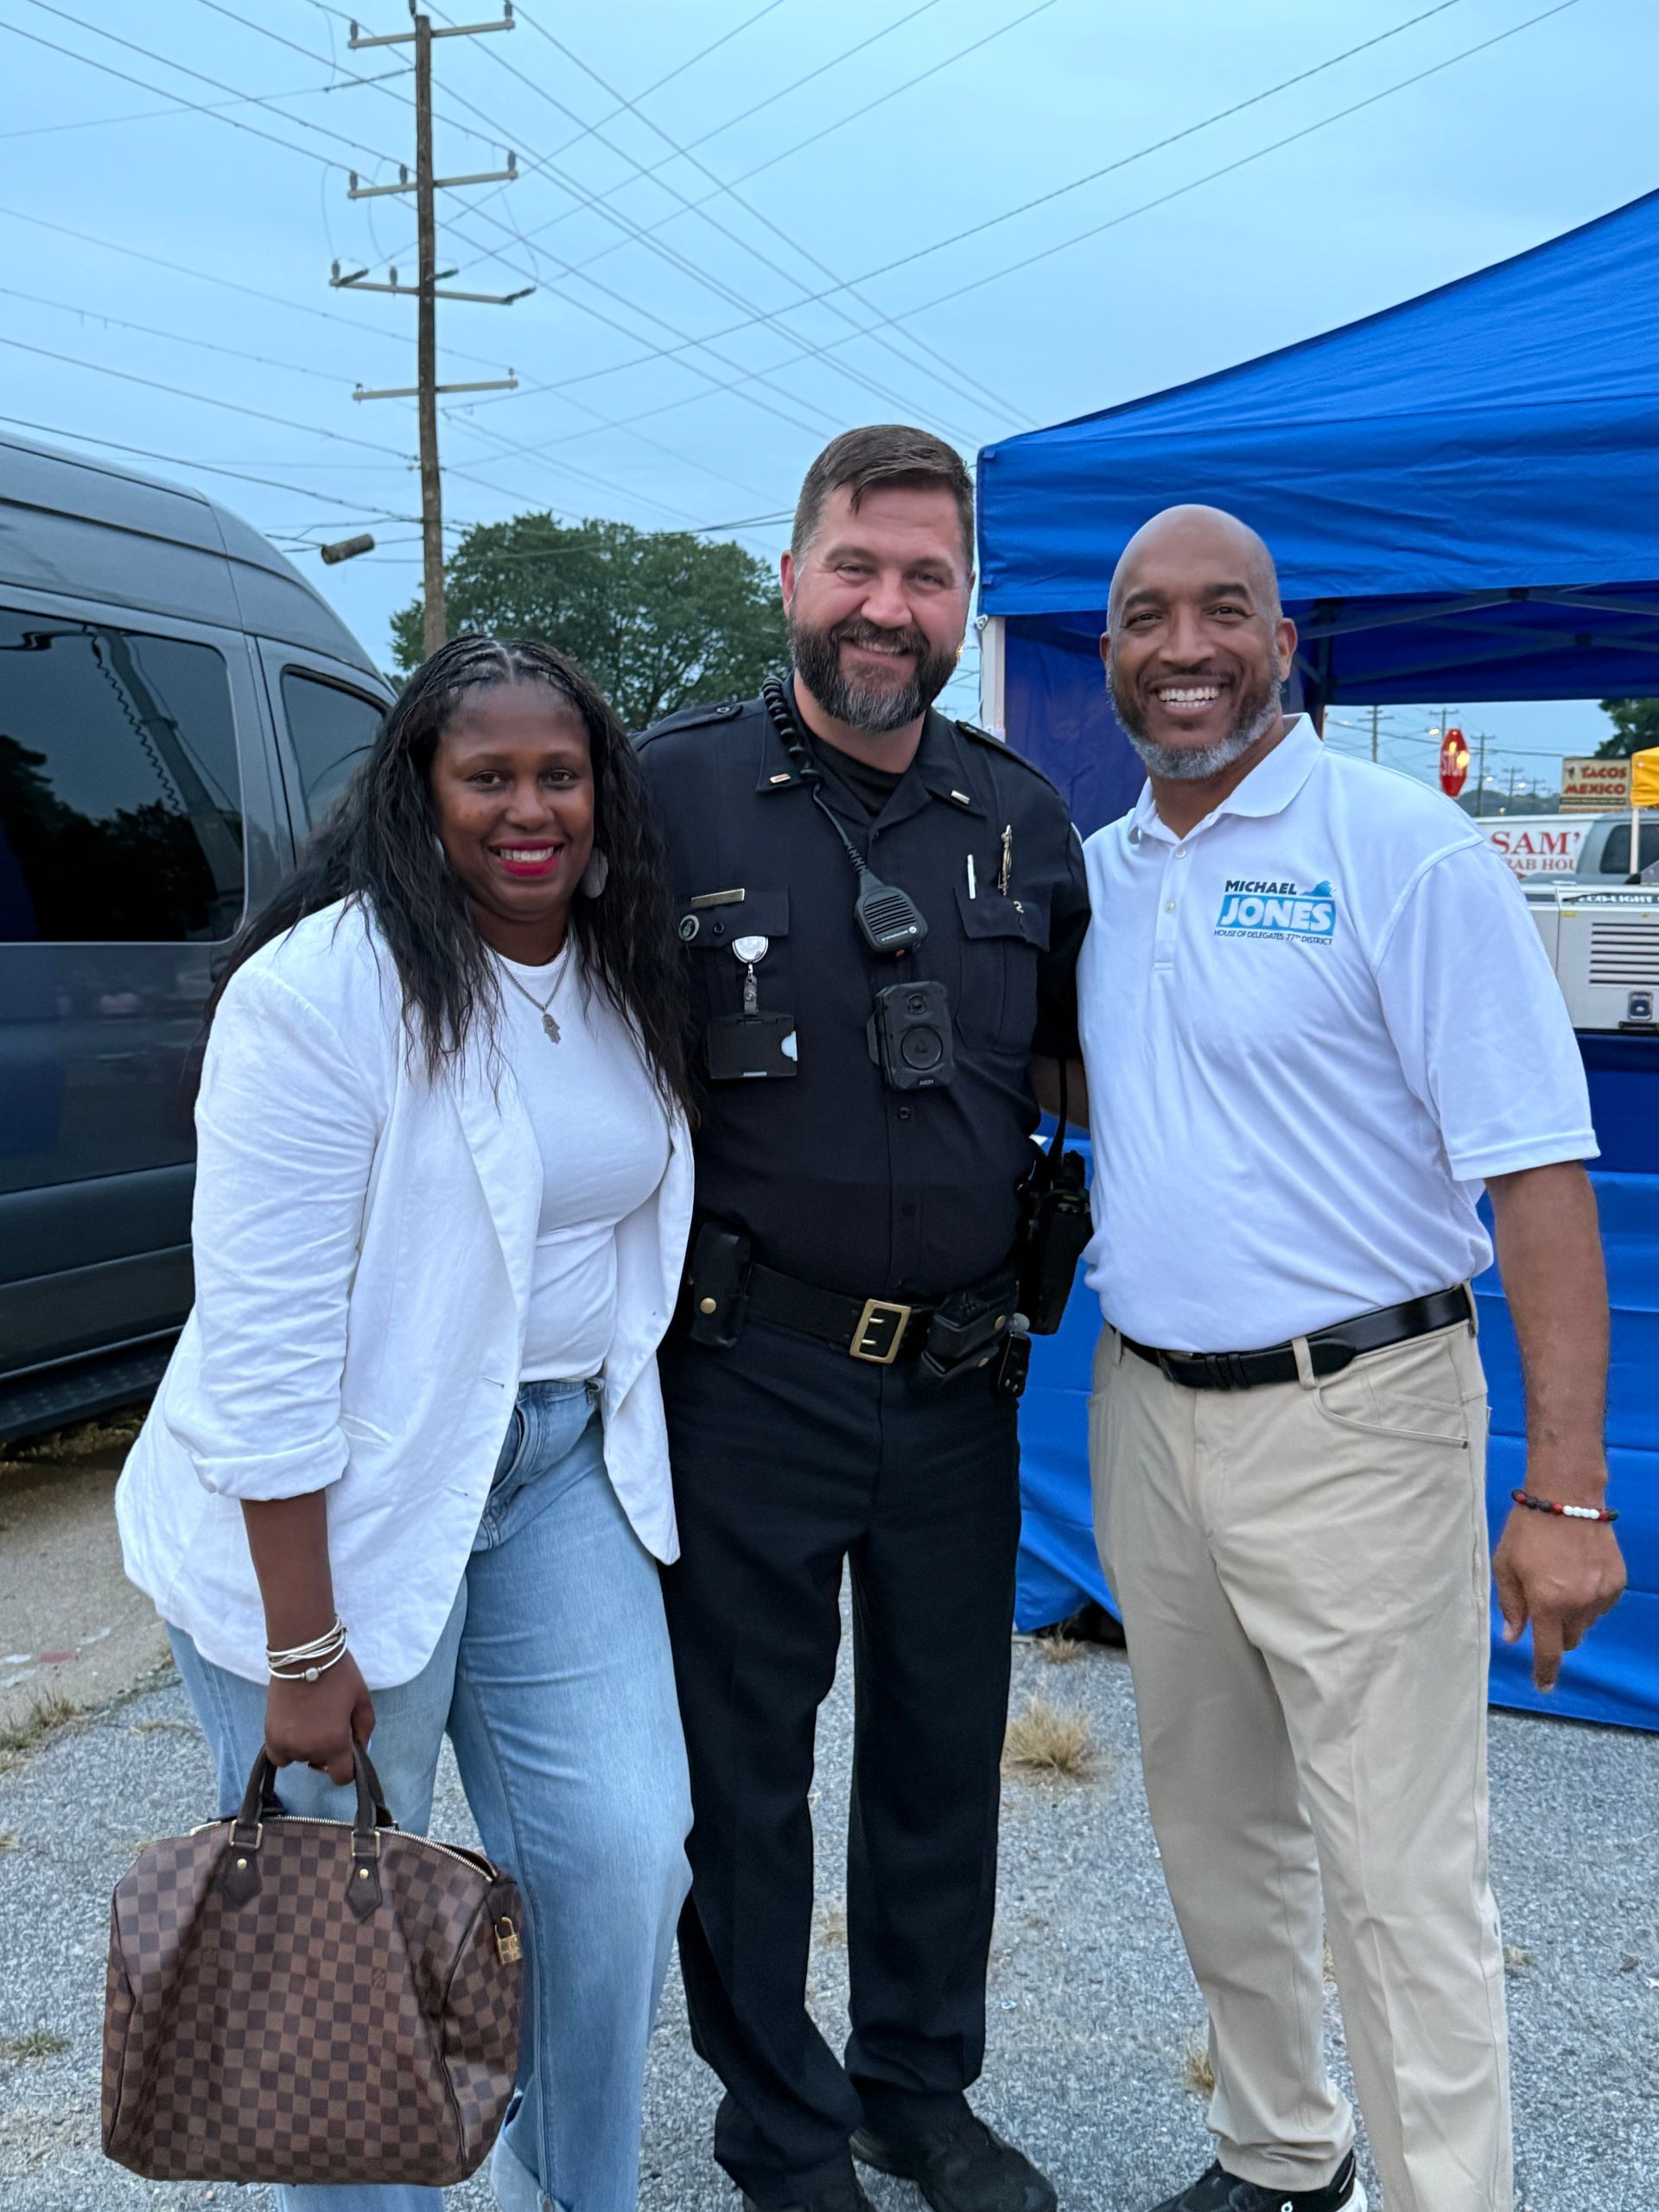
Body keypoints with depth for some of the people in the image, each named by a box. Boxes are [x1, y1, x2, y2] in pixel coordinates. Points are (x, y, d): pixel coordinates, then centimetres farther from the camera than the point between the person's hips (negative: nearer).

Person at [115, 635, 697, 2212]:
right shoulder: (321, 992, -18)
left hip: (562, 1468, 6)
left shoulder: (626, 984, 4)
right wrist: (300, 1652, -18)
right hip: (337, 1504, -6)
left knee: (622, 1850, 5)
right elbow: (264, 1341, -20)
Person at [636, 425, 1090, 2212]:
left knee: (945, 1756, 18)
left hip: (956, 1378, 4)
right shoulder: (675, 789, -8)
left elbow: (1083, 1051, 17)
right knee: (744, 1774, 11)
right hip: (749, 1373, -4)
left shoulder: (1022, 819, 4)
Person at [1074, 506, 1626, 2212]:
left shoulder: (1407, 852, -12)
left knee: (1400, 1876, 0)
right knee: (1215, 1830, 19)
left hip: (1352, 1415, -6)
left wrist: (1565, 1491, -19)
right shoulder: (1093, 873, 8)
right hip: (1145, 1410, 7)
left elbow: (1535, 1172, -16)